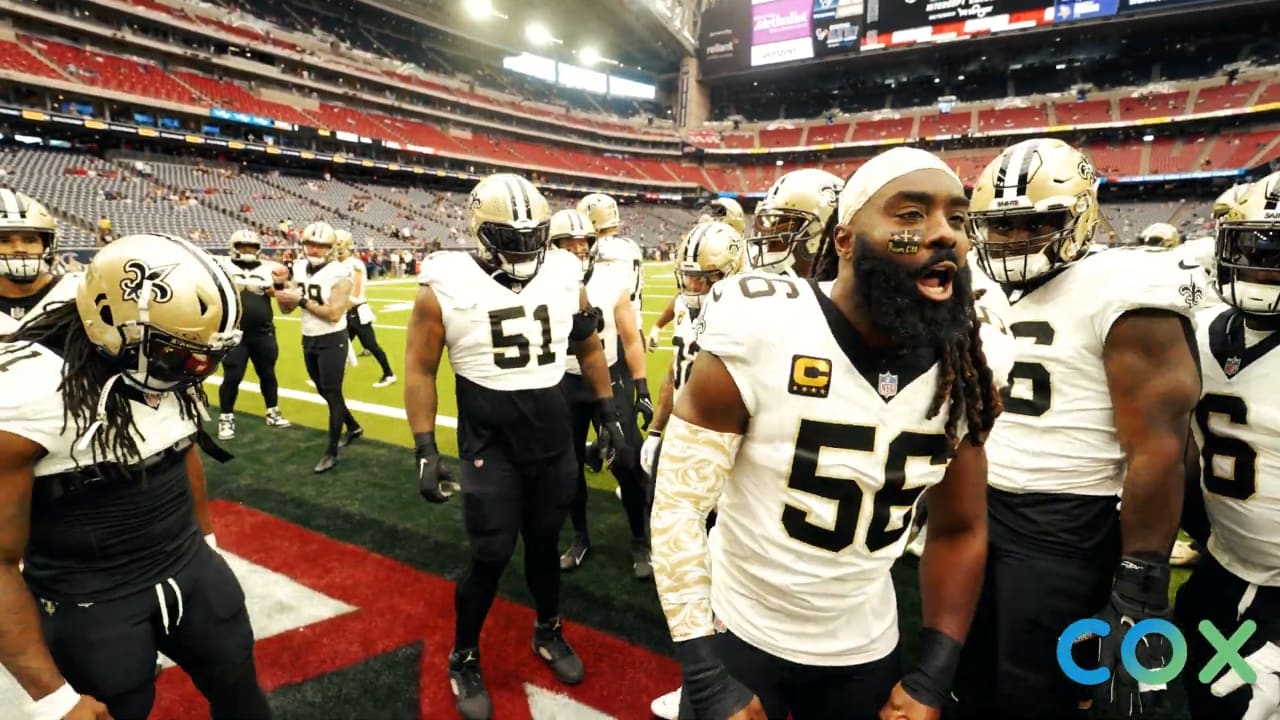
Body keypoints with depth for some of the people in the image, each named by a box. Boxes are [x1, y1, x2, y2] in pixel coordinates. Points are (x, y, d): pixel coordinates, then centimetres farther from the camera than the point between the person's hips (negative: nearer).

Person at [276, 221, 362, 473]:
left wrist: (301, 300, -24)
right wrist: (281, 292, -13)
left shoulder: (339, 275, -16)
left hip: (332, 340, -7)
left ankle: (331, 451, 7)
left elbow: (334, 313, -24)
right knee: (324, 391, 18)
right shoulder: (300, 269, 4)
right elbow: (287, 309, 7)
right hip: (308, 340, 7)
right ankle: (353, 427, 39)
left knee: (332, 393, -2)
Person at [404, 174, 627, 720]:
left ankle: (548, 632, 42)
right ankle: (463, 659, 28)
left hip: (554, 440, 4)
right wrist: (425, 451, -10)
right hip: (488, 446, -3)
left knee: (544, 542, 17)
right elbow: (420, 370, -6)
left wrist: (610, 415, 11)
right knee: (490, 557, 2)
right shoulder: (447, 288, -13)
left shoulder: (564, 277, -3)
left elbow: (589, 350, 11)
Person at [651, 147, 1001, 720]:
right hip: (738, 636, -4)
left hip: (866, 650, 4)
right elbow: (678, 503, -18)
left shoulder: (961, 372, -8)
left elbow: (959, 530, 5)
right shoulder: (760, 335, -23)